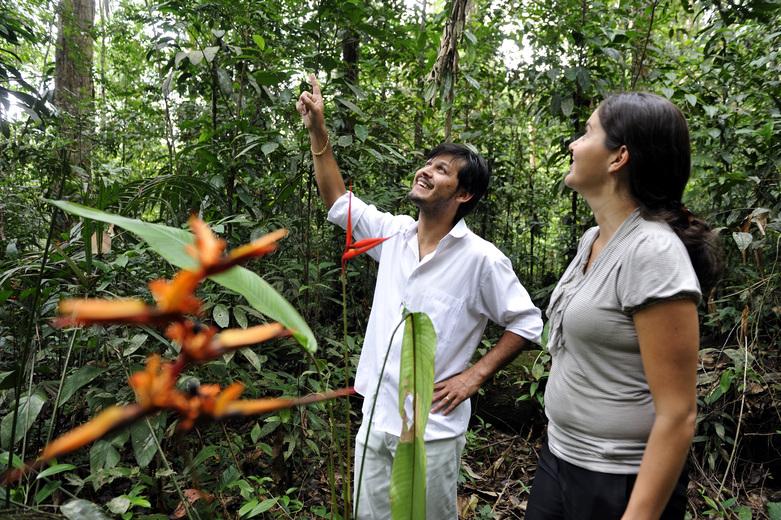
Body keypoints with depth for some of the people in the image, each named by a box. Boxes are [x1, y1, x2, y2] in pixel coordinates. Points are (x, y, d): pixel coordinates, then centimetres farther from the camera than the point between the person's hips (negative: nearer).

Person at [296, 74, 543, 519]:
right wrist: (318, 131, 0)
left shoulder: (481, 258, -15)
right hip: (376, 418, 5)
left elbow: (528, 324, -7)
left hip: (432, 429, -5)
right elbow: (338, 202, 7)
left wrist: (474, 376, -12)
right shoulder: (394, 234, 0)